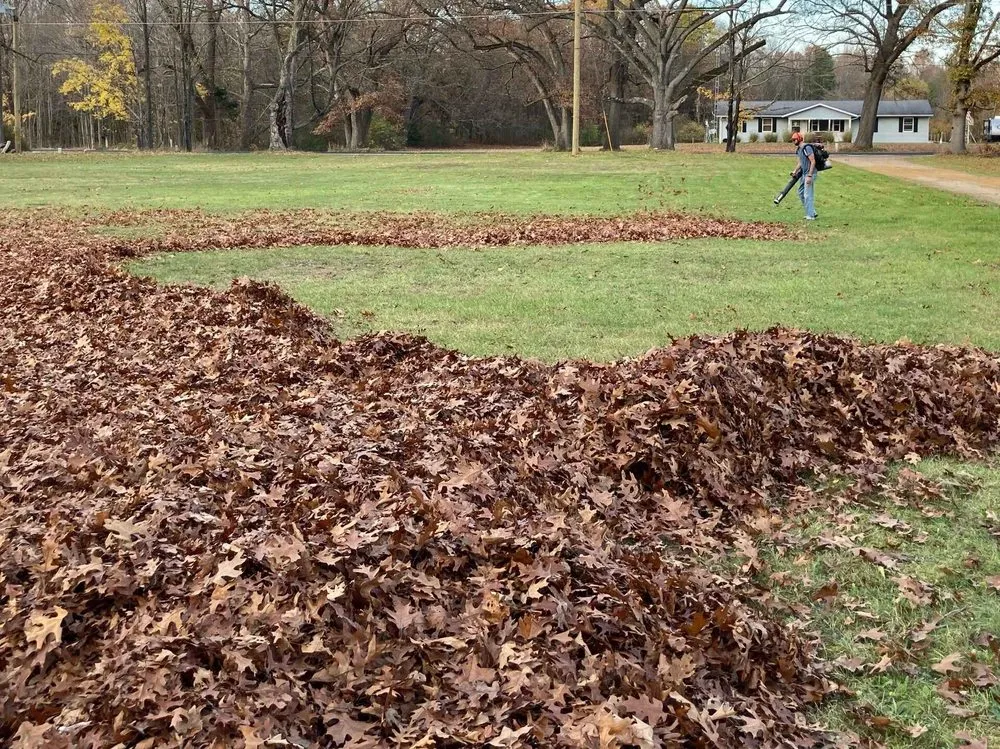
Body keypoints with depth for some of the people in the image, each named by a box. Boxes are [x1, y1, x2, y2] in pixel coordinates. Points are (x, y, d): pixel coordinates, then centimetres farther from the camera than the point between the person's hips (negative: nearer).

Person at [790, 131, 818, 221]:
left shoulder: (807, 148, -17)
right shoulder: (798, 149, 12)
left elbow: (813, 162, -21)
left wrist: (809, 176, -24)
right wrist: (795, 171, 12)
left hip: (810, 174, -10)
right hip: (803, 173, 10)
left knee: (808, 195, -7)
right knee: (801, 193, 15)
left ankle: (811, 215, 0)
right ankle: (812, 213, 23)